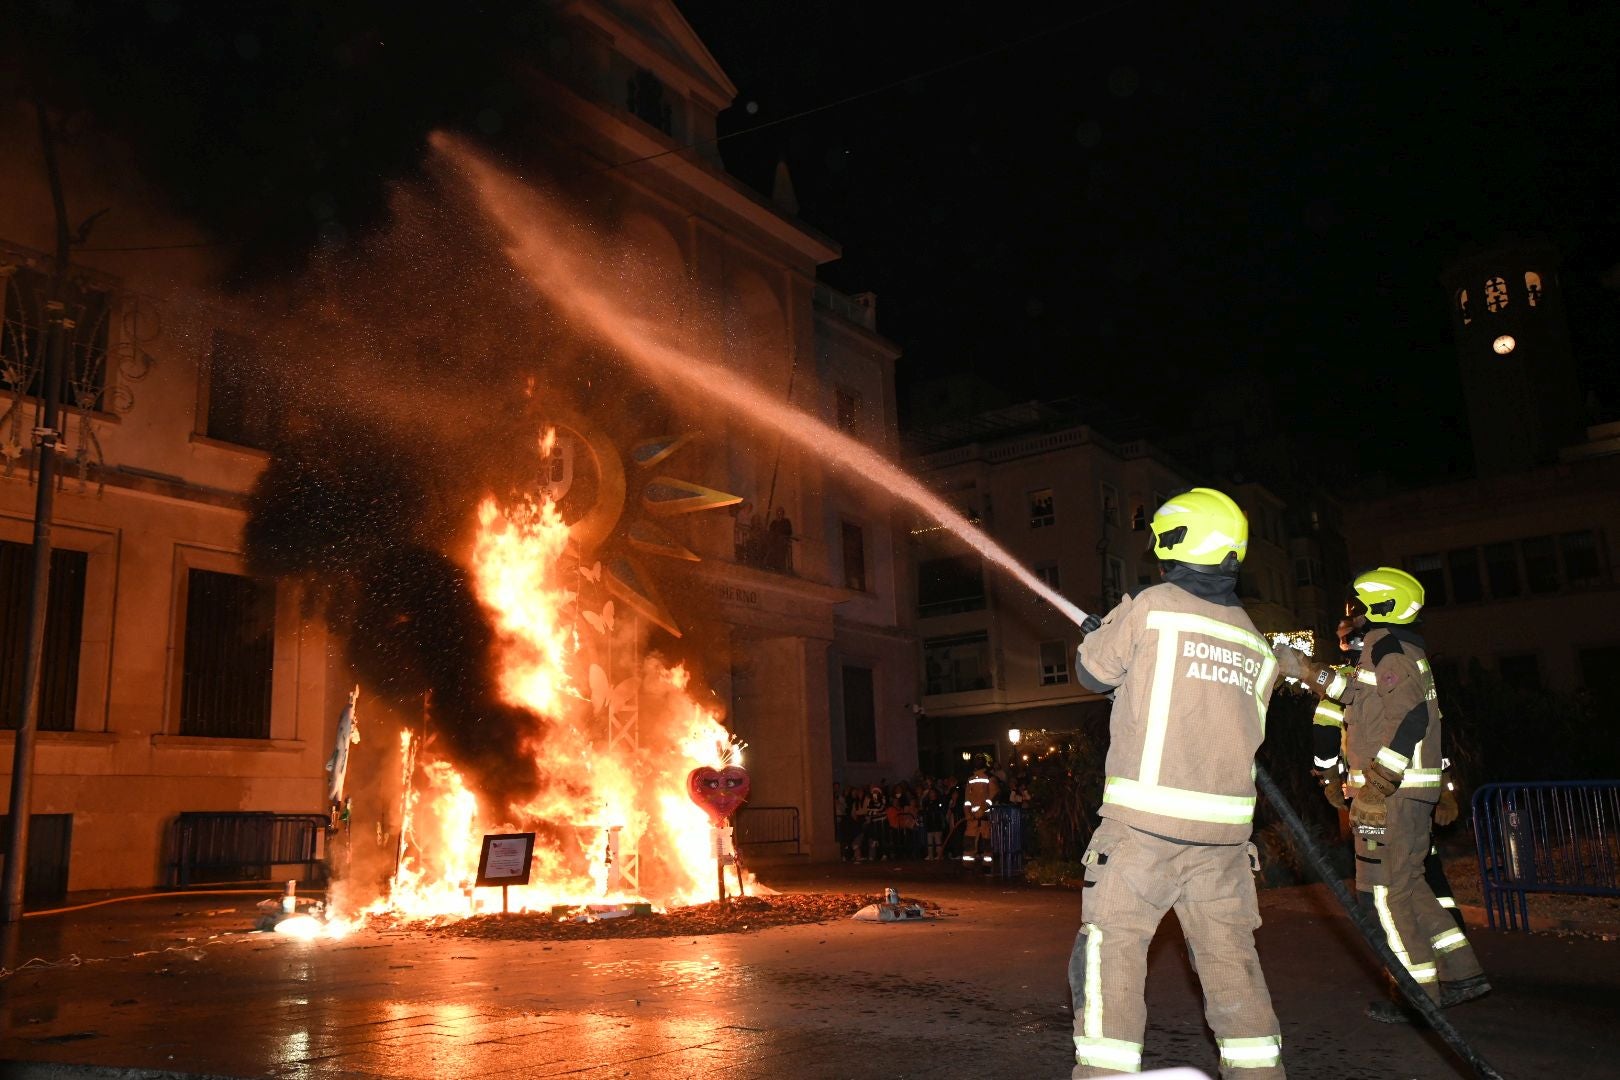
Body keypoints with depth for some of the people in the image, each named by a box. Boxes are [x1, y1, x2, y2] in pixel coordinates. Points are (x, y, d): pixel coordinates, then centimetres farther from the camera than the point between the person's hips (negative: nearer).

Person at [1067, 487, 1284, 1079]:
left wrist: (1098, 633, 27)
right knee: (1230, 954, 14)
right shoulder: (1254, 642, 12)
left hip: (1146, 820, -5)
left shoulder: (1154, 606, -5)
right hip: (1225, 828, 6)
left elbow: (1094, 672, 4)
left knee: (1111, 948, 0)